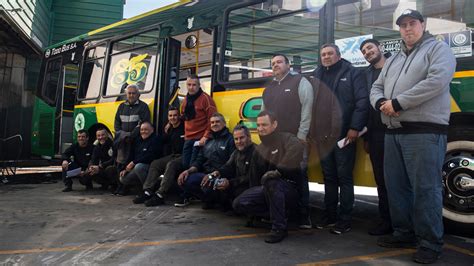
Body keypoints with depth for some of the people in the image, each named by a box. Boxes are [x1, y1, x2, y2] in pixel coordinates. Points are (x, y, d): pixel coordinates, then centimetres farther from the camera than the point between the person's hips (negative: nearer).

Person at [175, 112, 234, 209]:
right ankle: (210, 199, 3)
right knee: (183, 179, -14)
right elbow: (200, 160, 17)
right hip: (205, 174, 8)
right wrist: (189, 170, -3)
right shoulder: (208, 141, 20)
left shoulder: (230, 140, -4)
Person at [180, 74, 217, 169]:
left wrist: (206, 137, -19)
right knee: (185, 165, 9)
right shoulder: (186, 99, 13)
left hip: (200, 139, -7)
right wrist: (186, 134, 15)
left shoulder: (205, 98, -10)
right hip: (188, 139, 7)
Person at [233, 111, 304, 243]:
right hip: (267, 189, 7)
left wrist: (279, 170, -34)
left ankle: (280, 227, -22)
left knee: (270, 180, -38)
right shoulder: (259, 149, 15)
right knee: (238, 204, -11)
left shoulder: (286, 138, -7)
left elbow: (297, 148, -33)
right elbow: (254, 176, 19)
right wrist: (254, 193, 10)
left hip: (290, 190, -6)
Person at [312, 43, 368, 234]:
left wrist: (355, 128, -15)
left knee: (344, 178, 1)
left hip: (344, 136, -5)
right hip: (323, 136, 5)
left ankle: (345, 220, 11)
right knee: (329, 178, 13)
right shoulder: (316, 76, 15)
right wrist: (311, 129, 4)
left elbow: (362, 101, -8)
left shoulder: (351, 73, 1)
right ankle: (329, 216, 23)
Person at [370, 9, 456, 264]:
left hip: (424, 131, -7)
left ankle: (430, 243, 6)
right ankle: (404, 233, 23)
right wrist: (382, 103, -4)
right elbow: (376, 88, 20)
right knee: (396, 186, 10)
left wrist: (397, 103, -16)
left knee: (425, 188, -6)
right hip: (393, 132, 7)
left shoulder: (438, 49, 3)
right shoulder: (393, 59, 24)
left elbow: (436, 81, -14)